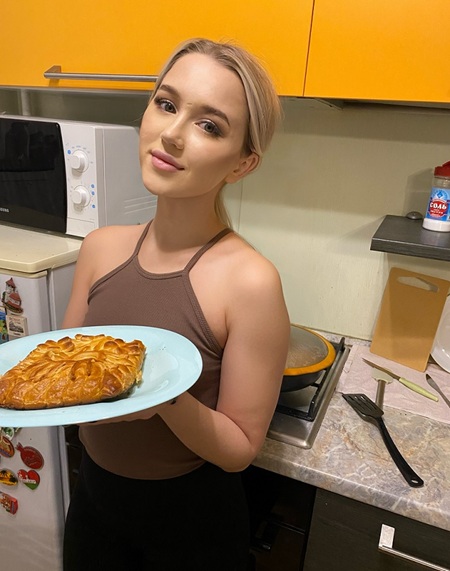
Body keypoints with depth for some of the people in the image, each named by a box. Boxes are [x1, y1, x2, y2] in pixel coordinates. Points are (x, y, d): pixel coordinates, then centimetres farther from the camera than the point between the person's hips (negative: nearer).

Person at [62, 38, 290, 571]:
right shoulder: (102, 247, -10)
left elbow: (239, 448, -17)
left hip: (191, 520, -4)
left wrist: (163, 397, -34)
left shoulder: (249, 281, -26)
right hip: (93, 494, 4)